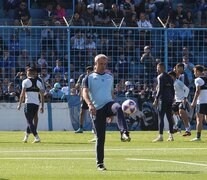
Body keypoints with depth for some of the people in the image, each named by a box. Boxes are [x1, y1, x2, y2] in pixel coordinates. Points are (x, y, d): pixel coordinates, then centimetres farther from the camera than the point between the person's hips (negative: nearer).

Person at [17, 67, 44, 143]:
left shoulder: (25, 81, -3)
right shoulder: (38, 82, 11)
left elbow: (23, 94, -8)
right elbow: (42, 95, 9)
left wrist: (20, 104, -3)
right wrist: (42, 106, 14)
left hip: (29, 103, -5)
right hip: (36, 104, 5)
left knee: (30, 121, -5)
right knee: (30, 121, 18)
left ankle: (37, 138, -19)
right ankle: (26, 138, 26)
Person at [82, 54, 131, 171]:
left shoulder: (110, 77, 18)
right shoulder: (89, 78, 5)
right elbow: (85, 92, -7)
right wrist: (90, 104, -26)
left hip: (108, 104, 2)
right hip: (97, 109, -2)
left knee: (118, 108, -36)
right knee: (100, 137, -2)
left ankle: (124, 134, -51)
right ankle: (100, 163, 9)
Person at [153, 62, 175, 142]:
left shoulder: (160, 77, -7)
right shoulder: (169, 77, 15)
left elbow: (160, 89, -14)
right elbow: (172, 90, 16)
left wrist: (156, 99, -10)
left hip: (163, 99, -7)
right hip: (170, 98, 7)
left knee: (161, 118, -7)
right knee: (169, 117, 9)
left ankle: (160, 136, -11)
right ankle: (171, 136, 9)